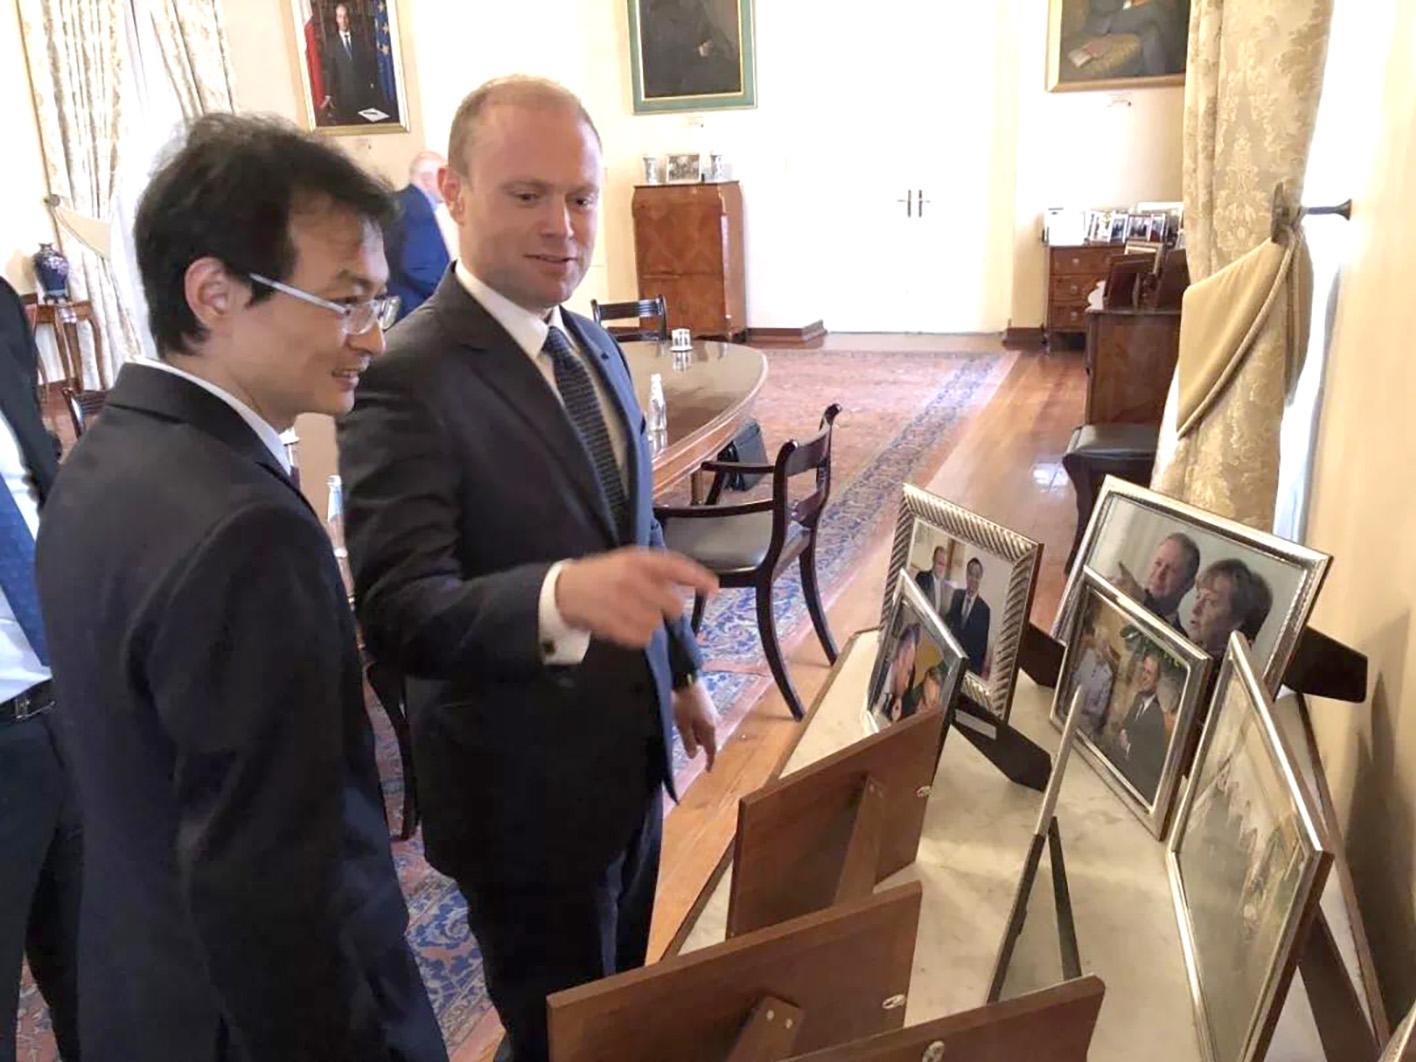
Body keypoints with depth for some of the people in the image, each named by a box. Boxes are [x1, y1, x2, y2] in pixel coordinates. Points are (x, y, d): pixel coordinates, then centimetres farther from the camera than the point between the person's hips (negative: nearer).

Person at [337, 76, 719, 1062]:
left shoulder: (591, 343, 3)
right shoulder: (406, 379, -24)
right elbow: (398, 614, -31)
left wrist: (681, 671, 17)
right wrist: (560, 596, -49)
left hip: (629, 749, 8)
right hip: (524, 790, -7)